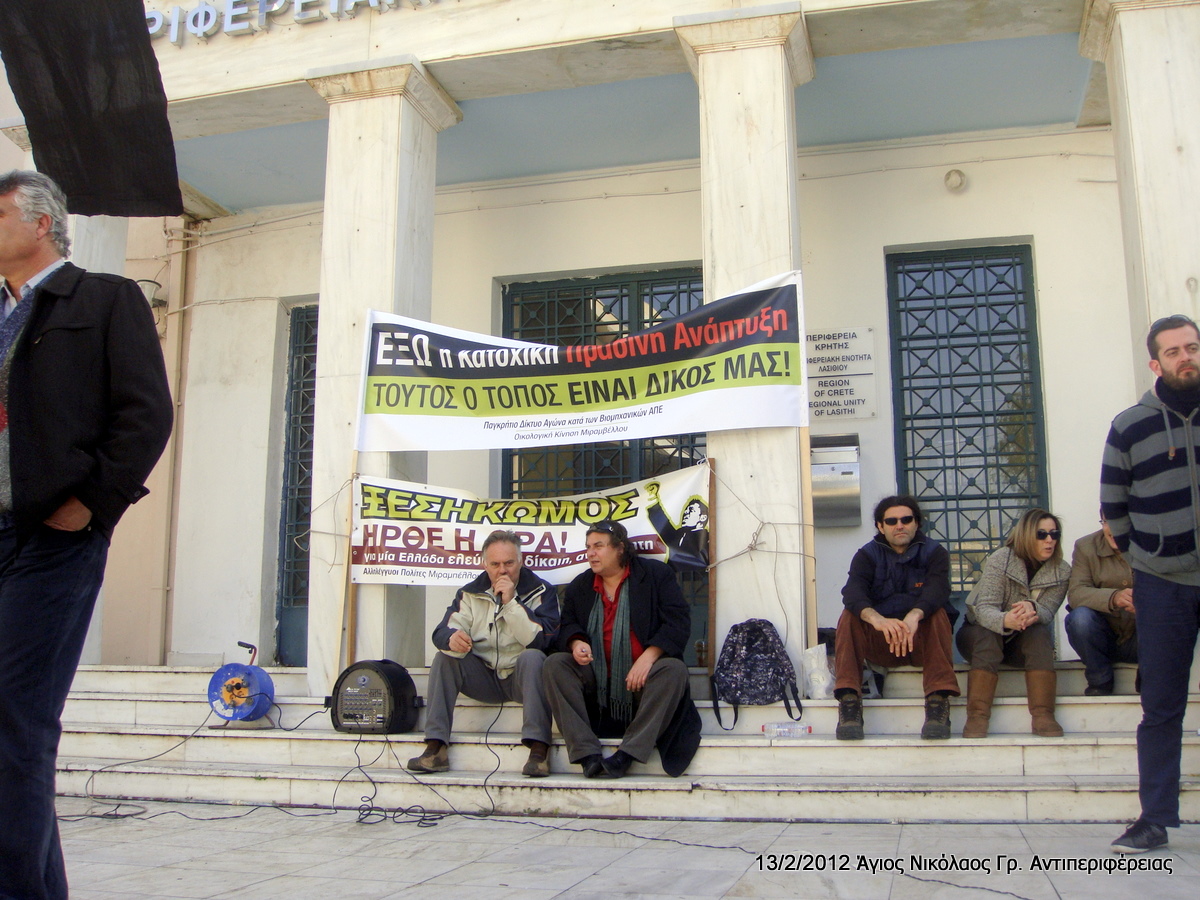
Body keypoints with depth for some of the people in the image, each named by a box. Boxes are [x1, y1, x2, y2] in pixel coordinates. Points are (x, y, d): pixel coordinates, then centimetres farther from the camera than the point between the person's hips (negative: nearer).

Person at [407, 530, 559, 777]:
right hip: (484, 680, 3)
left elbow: (541, 640, -19)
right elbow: (442, 632, -8)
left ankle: (539, 749, -37)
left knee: (532, 657, -32)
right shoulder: (471, 594, 5)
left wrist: (510, 602, -24)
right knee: (445, 657, -17)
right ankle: (435, 748, -21)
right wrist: (452, 638, -33)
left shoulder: (541, 592, -5)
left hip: (523, 677, -3)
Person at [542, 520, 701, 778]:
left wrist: (649, 656, -22)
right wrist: (576, 643, -15)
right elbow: (568, 626, 10)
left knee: (674, 669, -33)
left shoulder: (656, 574, 2)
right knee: (554, 664, -21)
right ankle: (587, 755, -30)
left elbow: (679, 622, -7)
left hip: (643, 680, -3)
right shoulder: (579, 587, 14)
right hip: (596, 684, 3)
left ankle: (627, 754, -33)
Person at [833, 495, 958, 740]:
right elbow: (853, 591, -22)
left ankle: (938, 701, -36)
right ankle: (849, 701, -33)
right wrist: (878, 619, -45)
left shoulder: (934, 552, 0)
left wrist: (913, 616, -46)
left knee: (937, 612, -28)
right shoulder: (867, 555, 1)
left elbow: (937, 589, -23)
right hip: (880, 645, 1)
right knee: (849, 616, -24)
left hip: (922, 642, -1)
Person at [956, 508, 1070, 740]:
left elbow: (1047, 612, -19)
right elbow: (984, 608, -29)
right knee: (988, 634, -34)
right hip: (978, 633, -2)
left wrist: (1032, 609, -45)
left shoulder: (1062, 572, -7)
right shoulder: (1000, 560, -18)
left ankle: (1043, 716, -34)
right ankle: (977, 716, -40)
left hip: (1021, 642, 3)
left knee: (1039, 633, -29)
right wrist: (1005, 621, -53)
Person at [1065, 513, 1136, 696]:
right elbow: (1075, 592, -18)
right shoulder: (1086, 546, -5)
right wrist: (1113, 597, -38)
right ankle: (1099, 684, -5)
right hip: (1104, 638, 0)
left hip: (1139, 640, 0)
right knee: (1080, 617, -30)